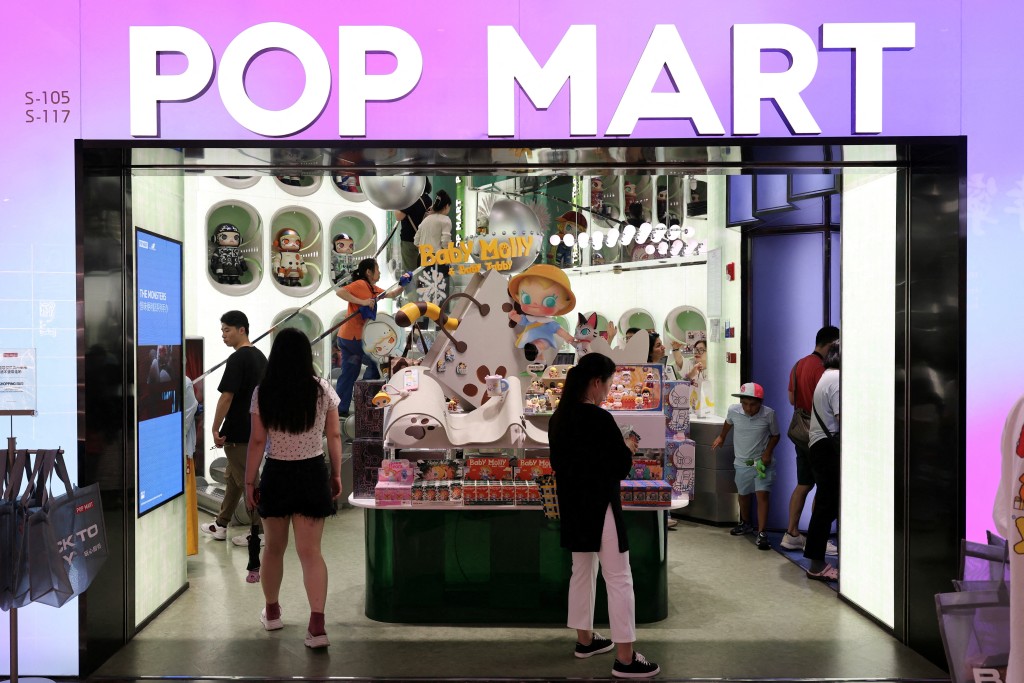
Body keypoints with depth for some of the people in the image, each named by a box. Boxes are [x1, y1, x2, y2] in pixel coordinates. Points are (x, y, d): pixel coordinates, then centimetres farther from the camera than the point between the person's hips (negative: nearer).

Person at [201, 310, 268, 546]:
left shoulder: (237, 359, -17)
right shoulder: (260, 356, 11)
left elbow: (227, 396, -21)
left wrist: (215, 429, -14)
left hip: (238, 432, -9)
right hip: (255, 428, 9)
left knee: (247, 481, -2)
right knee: (232, 476, 19)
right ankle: (221, 525, 29)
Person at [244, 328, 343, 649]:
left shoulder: (263, 393, -7)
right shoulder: (323, 390, -6)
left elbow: (257, 441, -6)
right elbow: (335, 436, -1)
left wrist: (249, 481, 2)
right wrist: (337, 474, 10)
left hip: (276, 475, 0)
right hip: (313, 474, 0)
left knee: (274, 546, 18)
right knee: (310, 551, 0)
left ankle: (271, 611, 36)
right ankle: (317, 625, -8)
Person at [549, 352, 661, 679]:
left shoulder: (558, 418, 4)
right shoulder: (600, 419, -21)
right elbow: (621, 467, -16)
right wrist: (628, 449, 5)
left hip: (572, 506, 8)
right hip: (599, 506, -8)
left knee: (582, 573, 20)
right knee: (619, 580, -1)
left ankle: (585, 639, 32)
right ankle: (625, 658, 2)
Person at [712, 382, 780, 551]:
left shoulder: (769, 414, -19)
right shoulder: (733, 410, -14)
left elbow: (775, 435, -2)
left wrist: (768, 453, -15)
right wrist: (721, 437, 26)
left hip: (762, 462, -3)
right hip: (742, 462, 3)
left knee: (762, 495, -14)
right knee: (743, 495, 19)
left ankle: (761, 533, -13)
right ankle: (745, 524, 42)